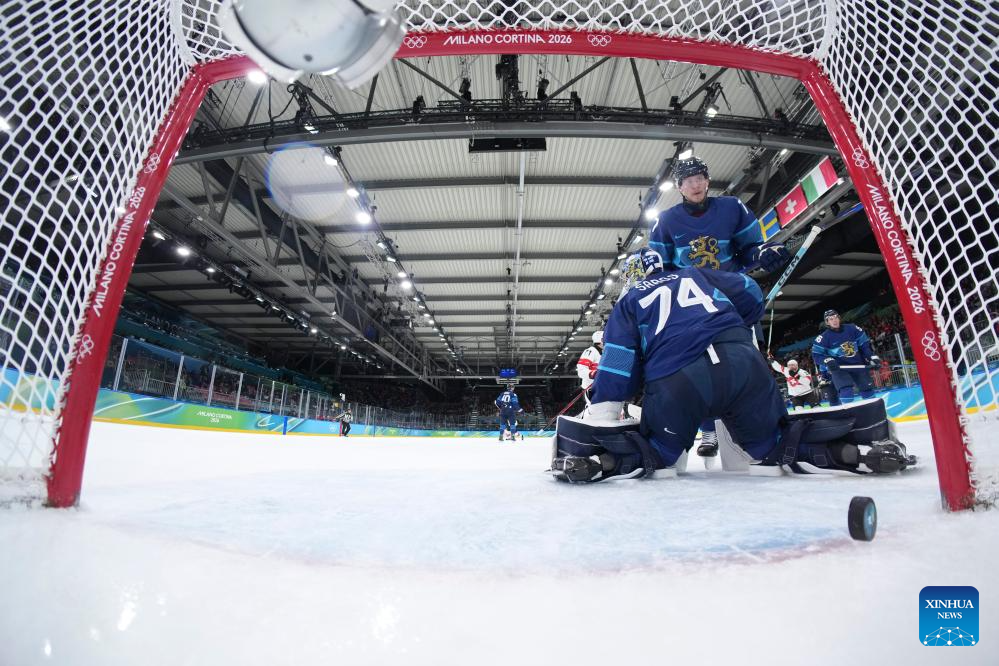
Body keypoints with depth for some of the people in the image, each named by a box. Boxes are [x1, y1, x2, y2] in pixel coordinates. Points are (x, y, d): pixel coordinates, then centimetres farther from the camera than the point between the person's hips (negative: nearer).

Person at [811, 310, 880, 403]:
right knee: (846, 391, -22)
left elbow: (865, 344, 9)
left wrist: (873, 357, 2)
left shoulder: (852, 329, -1)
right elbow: (816, 354, -9)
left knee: (867, 390, 10)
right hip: (838, 367, -4)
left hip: (858, 364, 4)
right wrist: (827, 361, -25)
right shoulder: (824, 337, -11)